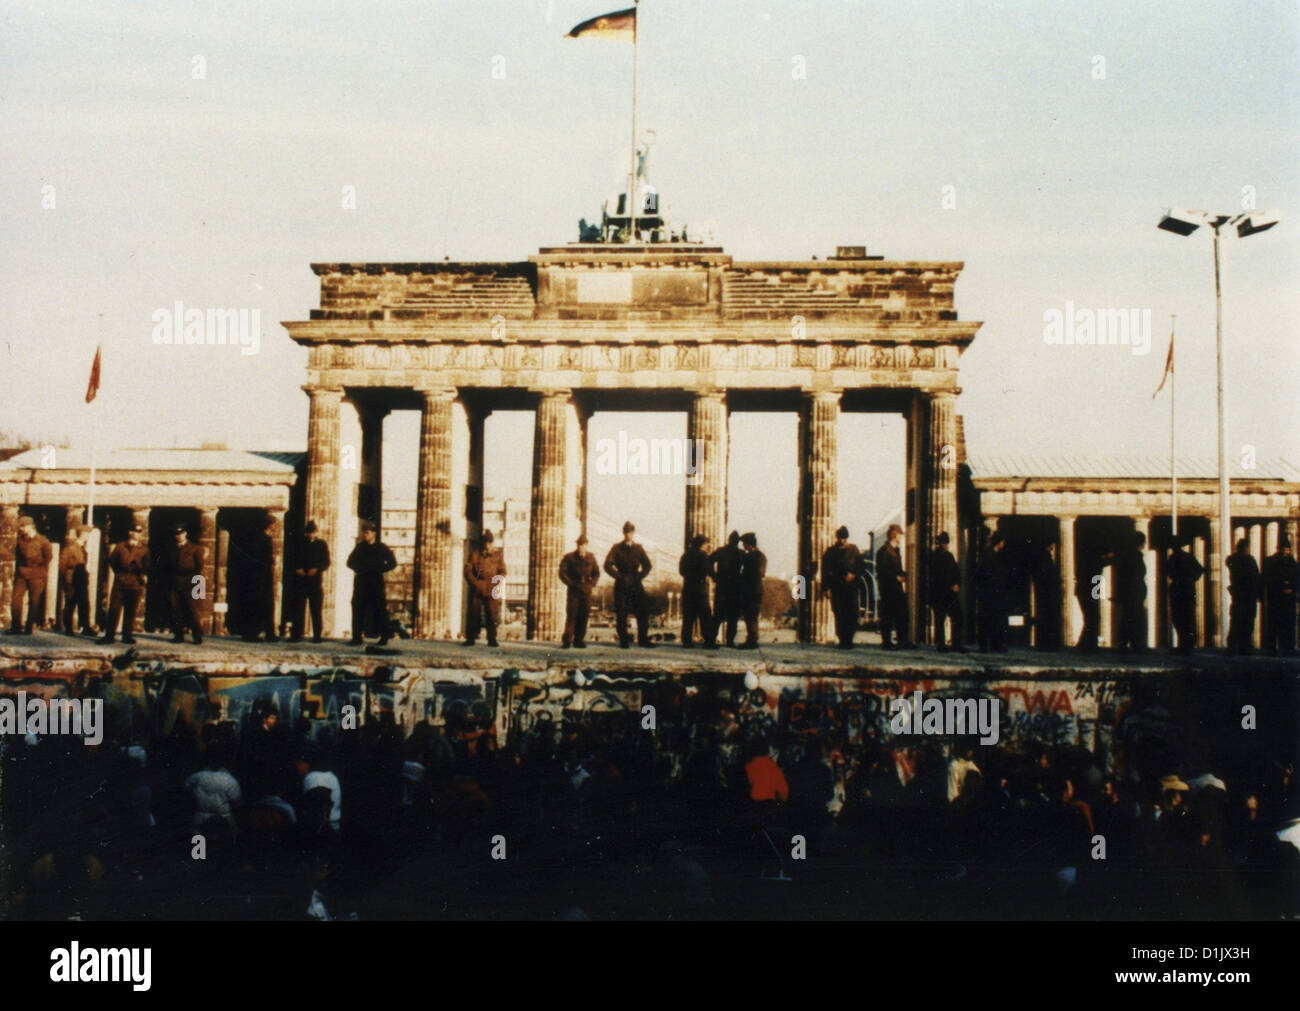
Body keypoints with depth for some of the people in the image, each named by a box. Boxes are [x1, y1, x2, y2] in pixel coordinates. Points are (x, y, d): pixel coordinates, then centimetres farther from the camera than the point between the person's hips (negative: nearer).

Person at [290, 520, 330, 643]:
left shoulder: (321, 544, 7)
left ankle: (317, 635, 3)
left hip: (315, 581, -1)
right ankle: (297, 634, 3)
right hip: (300, 580, 1)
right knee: (298, 608, -1)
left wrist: (316, 569, -13)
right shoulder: (300, 543, 10)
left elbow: (326, 563, 4)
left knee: (316, 609, -1)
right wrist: (297, 569, -7)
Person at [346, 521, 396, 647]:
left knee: (379, 610, -3)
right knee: (358, 609, 0)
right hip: (361, 583, 4)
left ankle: (384, 638, 2)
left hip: (376, 583, -4)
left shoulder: (382, 548, 1)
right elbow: (350, 562, 16)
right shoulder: (359, 547, 11)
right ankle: (357, 638, 5)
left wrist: (379, 570, -7)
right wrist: (358, 569, 1)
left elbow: (392, 563, 0)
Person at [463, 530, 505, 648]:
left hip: (492, 590, 0)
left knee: (492, 615, -4)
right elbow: (468, 571, 5)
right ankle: (470, 638, 7)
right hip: (477, 589, 0)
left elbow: (502, 571, 10)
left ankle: (492, 639, 2)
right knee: (473, 613, -1)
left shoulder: (498, 556, 12)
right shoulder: (474, 555, 10)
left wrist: (500, 579, -10)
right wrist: (475, 583, -8)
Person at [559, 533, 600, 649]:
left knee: (584, 616, 0)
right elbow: (562, 573, -2)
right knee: (571, 615, -9)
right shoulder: (569, 557, 1)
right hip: (573, 591, -3)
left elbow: (597, 573, 18)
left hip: (586, 591, 3)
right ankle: (566, 640, -7)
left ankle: (578, 640, 7)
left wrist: (592, 584, 3)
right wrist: (571, 584, -10)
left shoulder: (591, 557, 11)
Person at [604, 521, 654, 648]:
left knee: (643, 611, -4)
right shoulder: (616, 548, 4)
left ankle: (643, 639, 5)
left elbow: (647, 565, 12)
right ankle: (624, 641, 5)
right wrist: (620, 577, -10)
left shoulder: (638, 548, 12)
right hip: (621, 586, -2)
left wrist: (639, 576, -3)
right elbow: (608, 565, -4)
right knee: (621, 614, -2)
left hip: (636, 585, 2)